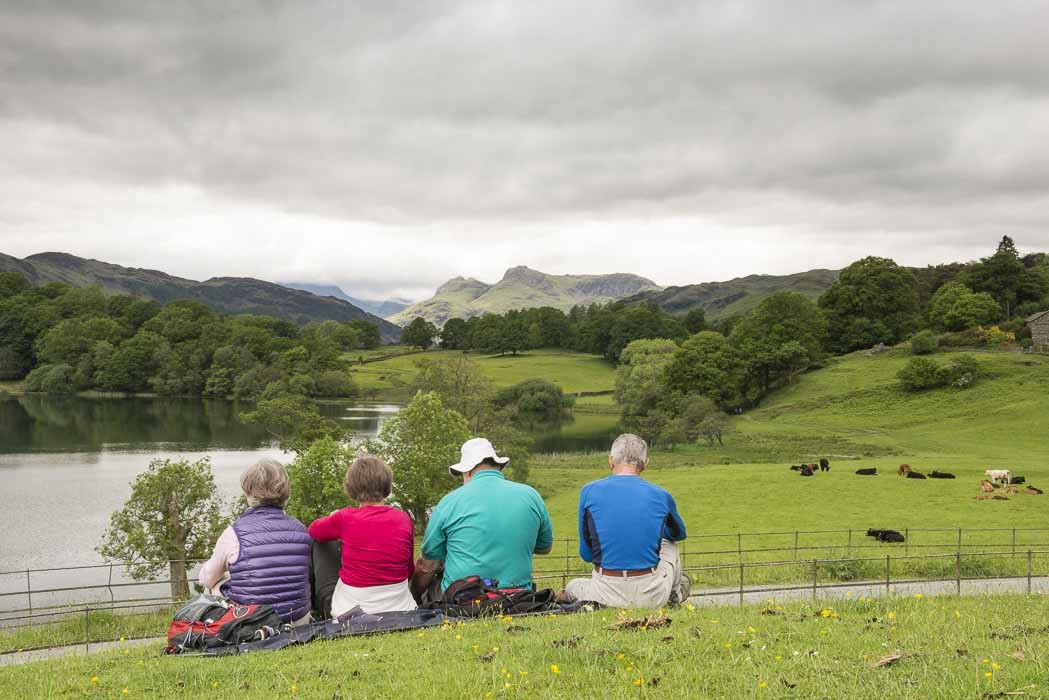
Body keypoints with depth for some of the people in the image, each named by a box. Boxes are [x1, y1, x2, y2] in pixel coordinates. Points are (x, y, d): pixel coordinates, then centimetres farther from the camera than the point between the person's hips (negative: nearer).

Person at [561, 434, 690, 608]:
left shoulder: (589, 491, -3)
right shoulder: (661, 496, 0)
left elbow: (586, 554, 6)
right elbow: (679, 534, 24)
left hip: (608, 596, -2)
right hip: (652, 597, 2)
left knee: (571, 587, 33)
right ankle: (675, 594, 45)